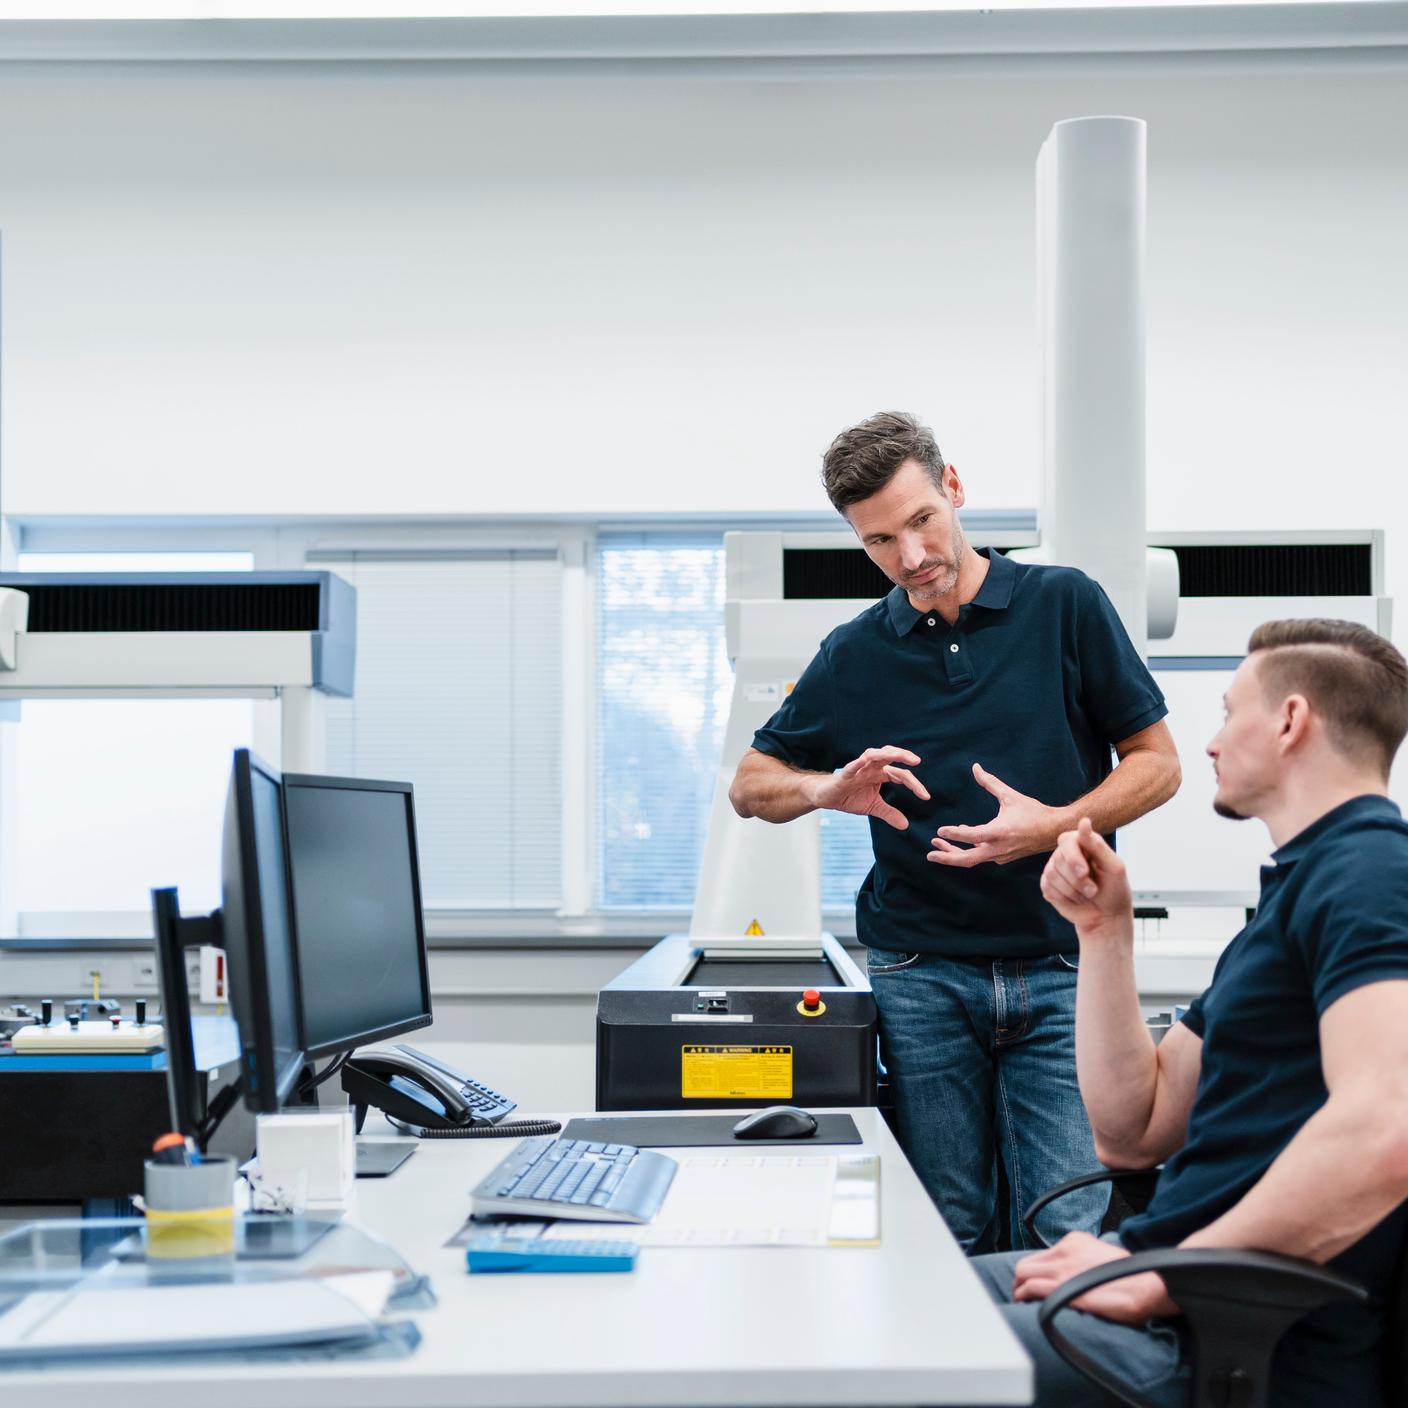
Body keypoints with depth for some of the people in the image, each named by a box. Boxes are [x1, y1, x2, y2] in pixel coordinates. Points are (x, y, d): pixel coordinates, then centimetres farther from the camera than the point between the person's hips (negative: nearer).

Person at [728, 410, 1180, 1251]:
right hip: (921, 975, 2)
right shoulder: (855, 655, 9)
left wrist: (1054, 826, -14)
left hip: (1060, 968, -2)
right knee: (949, 1233, 4)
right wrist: (830, 789, -7)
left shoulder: (1065, 605, 2)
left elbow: (1157, 764, 4)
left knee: (1070, 1230, -6)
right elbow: (751, 785, 16)